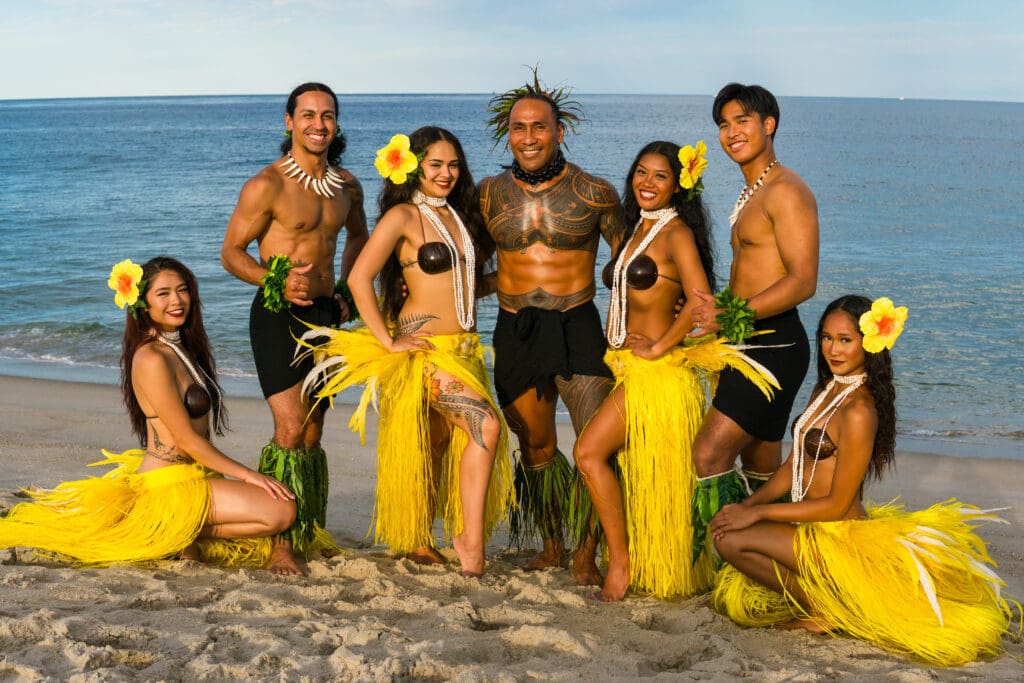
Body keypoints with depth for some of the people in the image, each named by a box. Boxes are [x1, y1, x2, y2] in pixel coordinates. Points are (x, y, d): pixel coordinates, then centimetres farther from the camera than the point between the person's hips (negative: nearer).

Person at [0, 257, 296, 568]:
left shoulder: (180, 347, 13)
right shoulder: (152, 359, -16)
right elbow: (187, 439, -16)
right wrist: (247, 475, -14)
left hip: (193, 477, 10)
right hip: (171, 484, -10)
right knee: (282, 511, -20)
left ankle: (182, 533, 10)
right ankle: (186, 535, -6)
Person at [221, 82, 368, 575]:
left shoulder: (346, 186, 10)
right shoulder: (267, 185, -10)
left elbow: (357, 235, 30)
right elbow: (231, 252, -6)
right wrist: (278, 282, -22)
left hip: (325, 313, 6)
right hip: (279, 315, -6)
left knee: (312, 432, 12)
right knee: (290, 429, -15)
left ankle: (310, 531, 25)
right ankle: (281, 546, -9)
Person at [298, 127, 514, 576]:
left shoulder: (458, 215, 15)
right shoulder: (403, 216, -7)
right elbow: (359, 277, -16)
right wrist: (387, 341, -16)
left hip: (464, 349, 8)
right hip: (424, 346, -8)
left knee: (441, 446, 10)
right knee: (486, 425, -22)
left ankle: (418, 539, 23)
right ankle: (471, 540, -18)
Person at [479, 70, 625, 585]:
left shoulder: (594, 193, -2)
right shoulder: (490, 194, 4)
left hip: (578, 328, -2)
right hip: (515, 331, 3)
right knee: (537, 450, 12)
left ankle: (585, 559, 1)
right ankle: (550, 548, 30)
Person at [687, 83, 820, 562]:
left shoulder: (785, 191, -11)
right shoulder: (751, 194, 21)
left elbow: (803, 281, -21)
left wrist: (731, 317, -25)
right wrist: (719, 310, 4)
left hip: (774, 345, -10)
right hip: (750, 345, 10)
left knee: (710, 453, -16)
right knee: (760, 468, 13)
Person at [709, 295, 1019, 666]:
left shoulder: (859, 410, -21)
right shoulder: (826, 389, 7)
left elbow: (837, 504, -19)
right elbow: (795, 463, 11)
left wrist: (758, 512, -14)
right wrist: (747, 504, -4)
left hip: (840, 537, -9)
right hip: (814, 527, 9)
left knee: (731, 539, -22)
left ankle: (826, 610, -7)